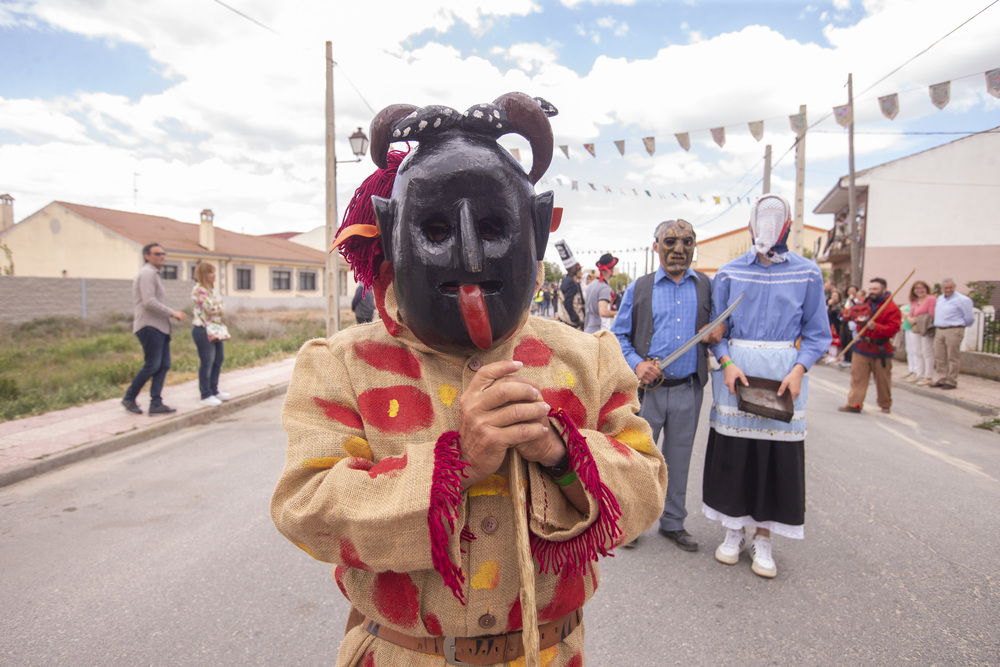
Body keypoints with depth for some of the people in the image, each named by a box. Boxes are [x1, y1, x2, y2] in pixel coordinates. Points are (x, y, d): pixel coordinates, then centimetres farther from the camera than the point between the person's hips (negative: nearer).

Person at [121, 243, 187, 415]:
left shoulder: (154, 275, 23)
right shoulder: (147, 273, -8)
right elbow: (149, 302, -19)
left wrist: (173, 314, 16)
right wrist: (172, 313, -16)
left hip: (160, 327, 10)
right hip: (149, 326, -10)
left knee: (164, 365, 3)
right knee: (152, 365, -9)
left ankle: (156, 404, 1)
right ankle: (129, 398, 6)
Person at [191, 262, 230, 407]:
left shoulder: (211, 289, 16)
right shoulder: (199, 289, -13)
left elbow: (221, 308, 12)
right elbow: (211, 308, -18)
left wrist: (218, 308, -8)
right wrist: (220, 308, 0)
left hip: (215, 328, 9)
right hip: (203, 329, -9)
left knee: (219, 358, 13)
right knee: (207, 362, -5)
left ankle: (214, 390, 25)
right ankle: (206, 395, 4)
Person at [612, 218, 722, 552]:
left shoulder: (707, 286, 9)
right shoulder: (638, 288, 4)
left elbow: (720, 321, 20)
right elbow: (619, 335, 5)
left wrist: (719, 329, -5)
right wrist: (636, 363, -12)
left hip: (689, 390, 2)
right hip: (647, 387, -2)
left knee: (678, 460, 13)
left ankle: (673, 522, 29)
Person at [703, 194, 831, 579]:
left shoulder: (808, 274, 4)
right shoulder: (729, 273, 4)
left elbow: (816, 333, 4)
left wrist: (799, 369, -12)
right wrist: (727, 363, -10)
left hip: (783, 374, 0)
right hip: (737, 370, 0)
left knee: (778, 456, 4)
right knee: (732, 454, 5)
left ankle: (762, 539, 21)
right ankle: (735, 530, 25)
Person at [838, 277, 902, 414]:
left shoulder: (892, 308, -6)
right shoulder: (865, 305, 11)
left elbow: (893, 328, -13)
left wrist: (876, 327, -27)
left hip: (881, 349, -4)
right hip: (862, 347, 4)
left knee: (883, 379, 8)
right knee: (857, 376, -2)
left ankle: (885, 405, 26)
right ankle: (854, 404, -1)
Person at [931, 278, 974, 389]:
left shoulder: (962, 300, -8)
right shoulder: (940, 299, 15)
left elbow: (969, 318, -4)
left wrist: (962, 325, 8)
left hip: (954, 331, -7)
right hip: (939, 330, 7)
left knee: (952, 358, -2)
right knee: (939, 357, 8)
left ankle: (951, 382, 4)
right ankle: (940, 380, 15)